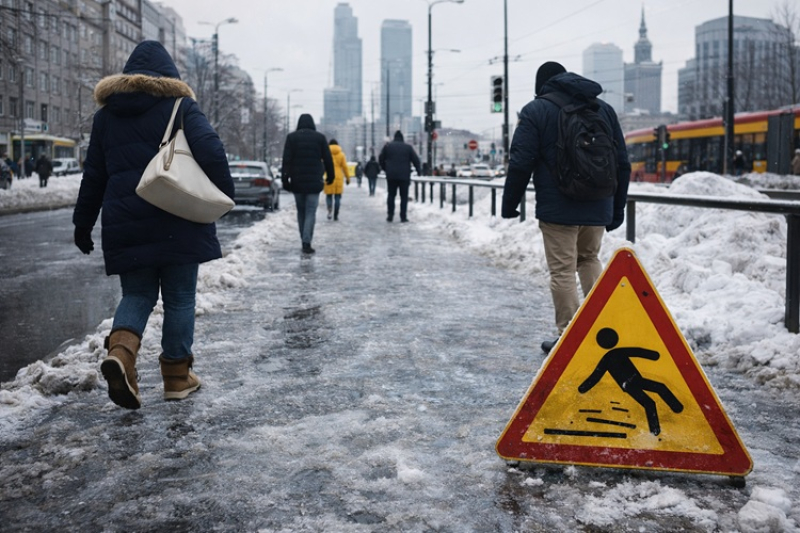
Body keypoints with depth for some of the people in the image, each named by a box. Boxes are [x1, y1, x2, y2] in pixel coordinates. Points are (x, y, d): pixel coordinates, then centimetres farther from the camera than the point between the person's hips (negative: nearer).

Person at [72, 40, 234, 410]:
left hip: (125, 224, 3)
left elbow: (93, 175, 13)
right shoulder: (180, 105, -1)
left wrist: (83, 223, 18)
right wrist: (223, 193, -1)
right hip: (177, 223, -3)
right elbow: (211, 151, -15)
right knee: (179, 297, 8)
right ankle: (177, 375, 14)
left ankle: (121, 348, -15)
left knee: (137, 294, 13)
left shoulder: (106, 113, 11)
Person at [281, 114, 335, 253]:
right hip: (314, 181, -1)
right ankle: (306, 242, -14)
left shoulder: (291, 137, 2)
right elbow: (327, 159, 4)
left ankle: (305, 241, 18)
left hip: (297, 181, 1)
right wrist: (331, 175, 16)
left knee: (301, 212, 14)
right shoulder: (320, 137, 2)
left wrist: (285, 178, -4)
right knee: (311, 212, -2)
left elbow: (286, 159, -4)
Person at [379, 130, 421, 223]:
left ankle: (390, 216, 6)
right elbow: (416, 160, 2)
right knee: (404, 197, 2)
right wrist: (418, 171, 15)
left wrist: (385, 169, 21)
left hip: (391, 176, 2)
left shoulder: (387, 146, 5)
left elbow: (381, 159, 8)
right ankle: (403, 217, -2)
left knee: (391, 195, 10)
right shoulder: (408, 147, 2)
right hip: (404, 176, -2)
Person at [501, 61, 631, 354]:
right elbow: (622, 163, 14)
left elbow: (520, 162, -8)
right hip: (597, 207, 5)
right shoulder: (604, 108, 13)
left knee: (563, 271, 1)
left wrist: (509, 204, 3)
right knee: (589, 259, 23)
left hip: (557, 209, -5)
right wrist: (617, 208, 20)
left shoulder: (535, 110, -2)